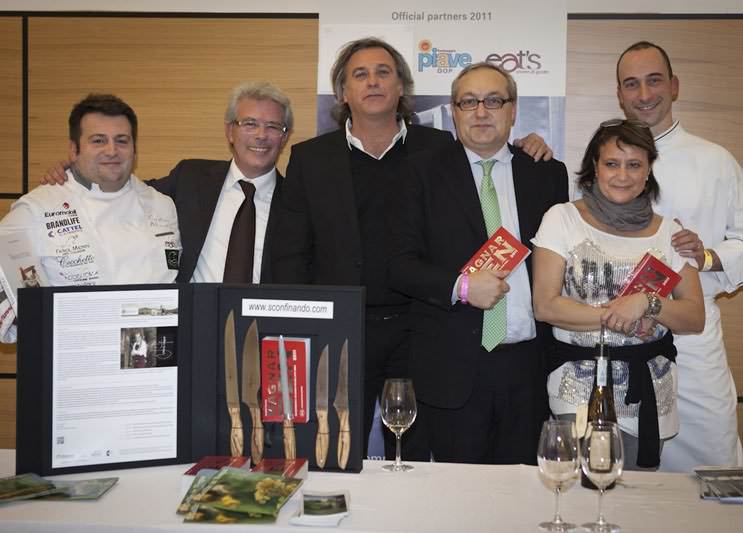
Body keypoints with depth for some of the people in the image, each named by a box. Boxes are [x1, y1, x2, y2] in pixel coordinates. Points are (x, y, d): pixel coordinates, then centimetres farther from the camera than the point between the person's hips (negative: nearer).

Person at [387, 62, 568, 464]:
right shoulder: (425, 172, 4)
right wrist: (461, 286, -16)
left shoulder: (547, 175, 11)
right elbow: (400, 265, -1)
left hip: (528, 365, 2)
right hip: (452, 369, -2)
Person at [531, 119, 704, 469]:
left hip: (649, 392, 3)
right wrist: (620, 317, -13)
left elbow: (695, 318, 3)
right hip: (579, 390, -3)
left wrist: (646, 303, -15)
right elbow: (545, 306, -8)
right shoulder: (563, 218, -1)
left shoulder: (668, 231, 6)